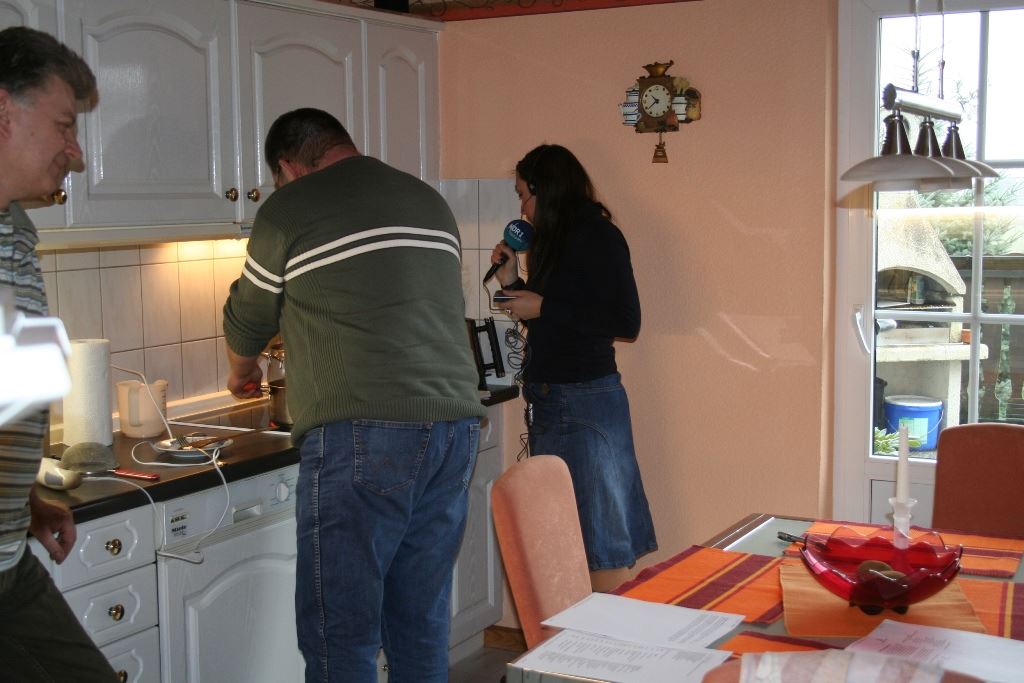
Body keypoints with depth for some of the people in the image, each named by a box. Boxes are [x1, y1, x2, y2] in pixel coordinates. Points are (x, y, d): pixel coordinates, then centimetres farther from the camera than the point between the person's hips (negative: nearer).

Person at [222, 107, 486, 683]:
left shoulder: (289, 210, 3)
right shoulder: (431, 202, 19)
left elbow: (248, 320, 16)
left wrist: (242, 374, 37)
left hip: (363, 436, -6)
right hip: (456, 423, 7)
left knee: (341, 636, 1)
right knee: (423, 627, 15)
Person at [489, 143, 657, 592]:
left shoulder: (597, 236, -10)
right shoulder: (555, 240, 16)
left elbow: (626, 322, -17)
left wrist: (543, 307, -14)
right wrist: (512, 283, 11)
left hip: (585, 404, -9)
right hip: (547, 401, 10)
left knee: (600, 542, -5)